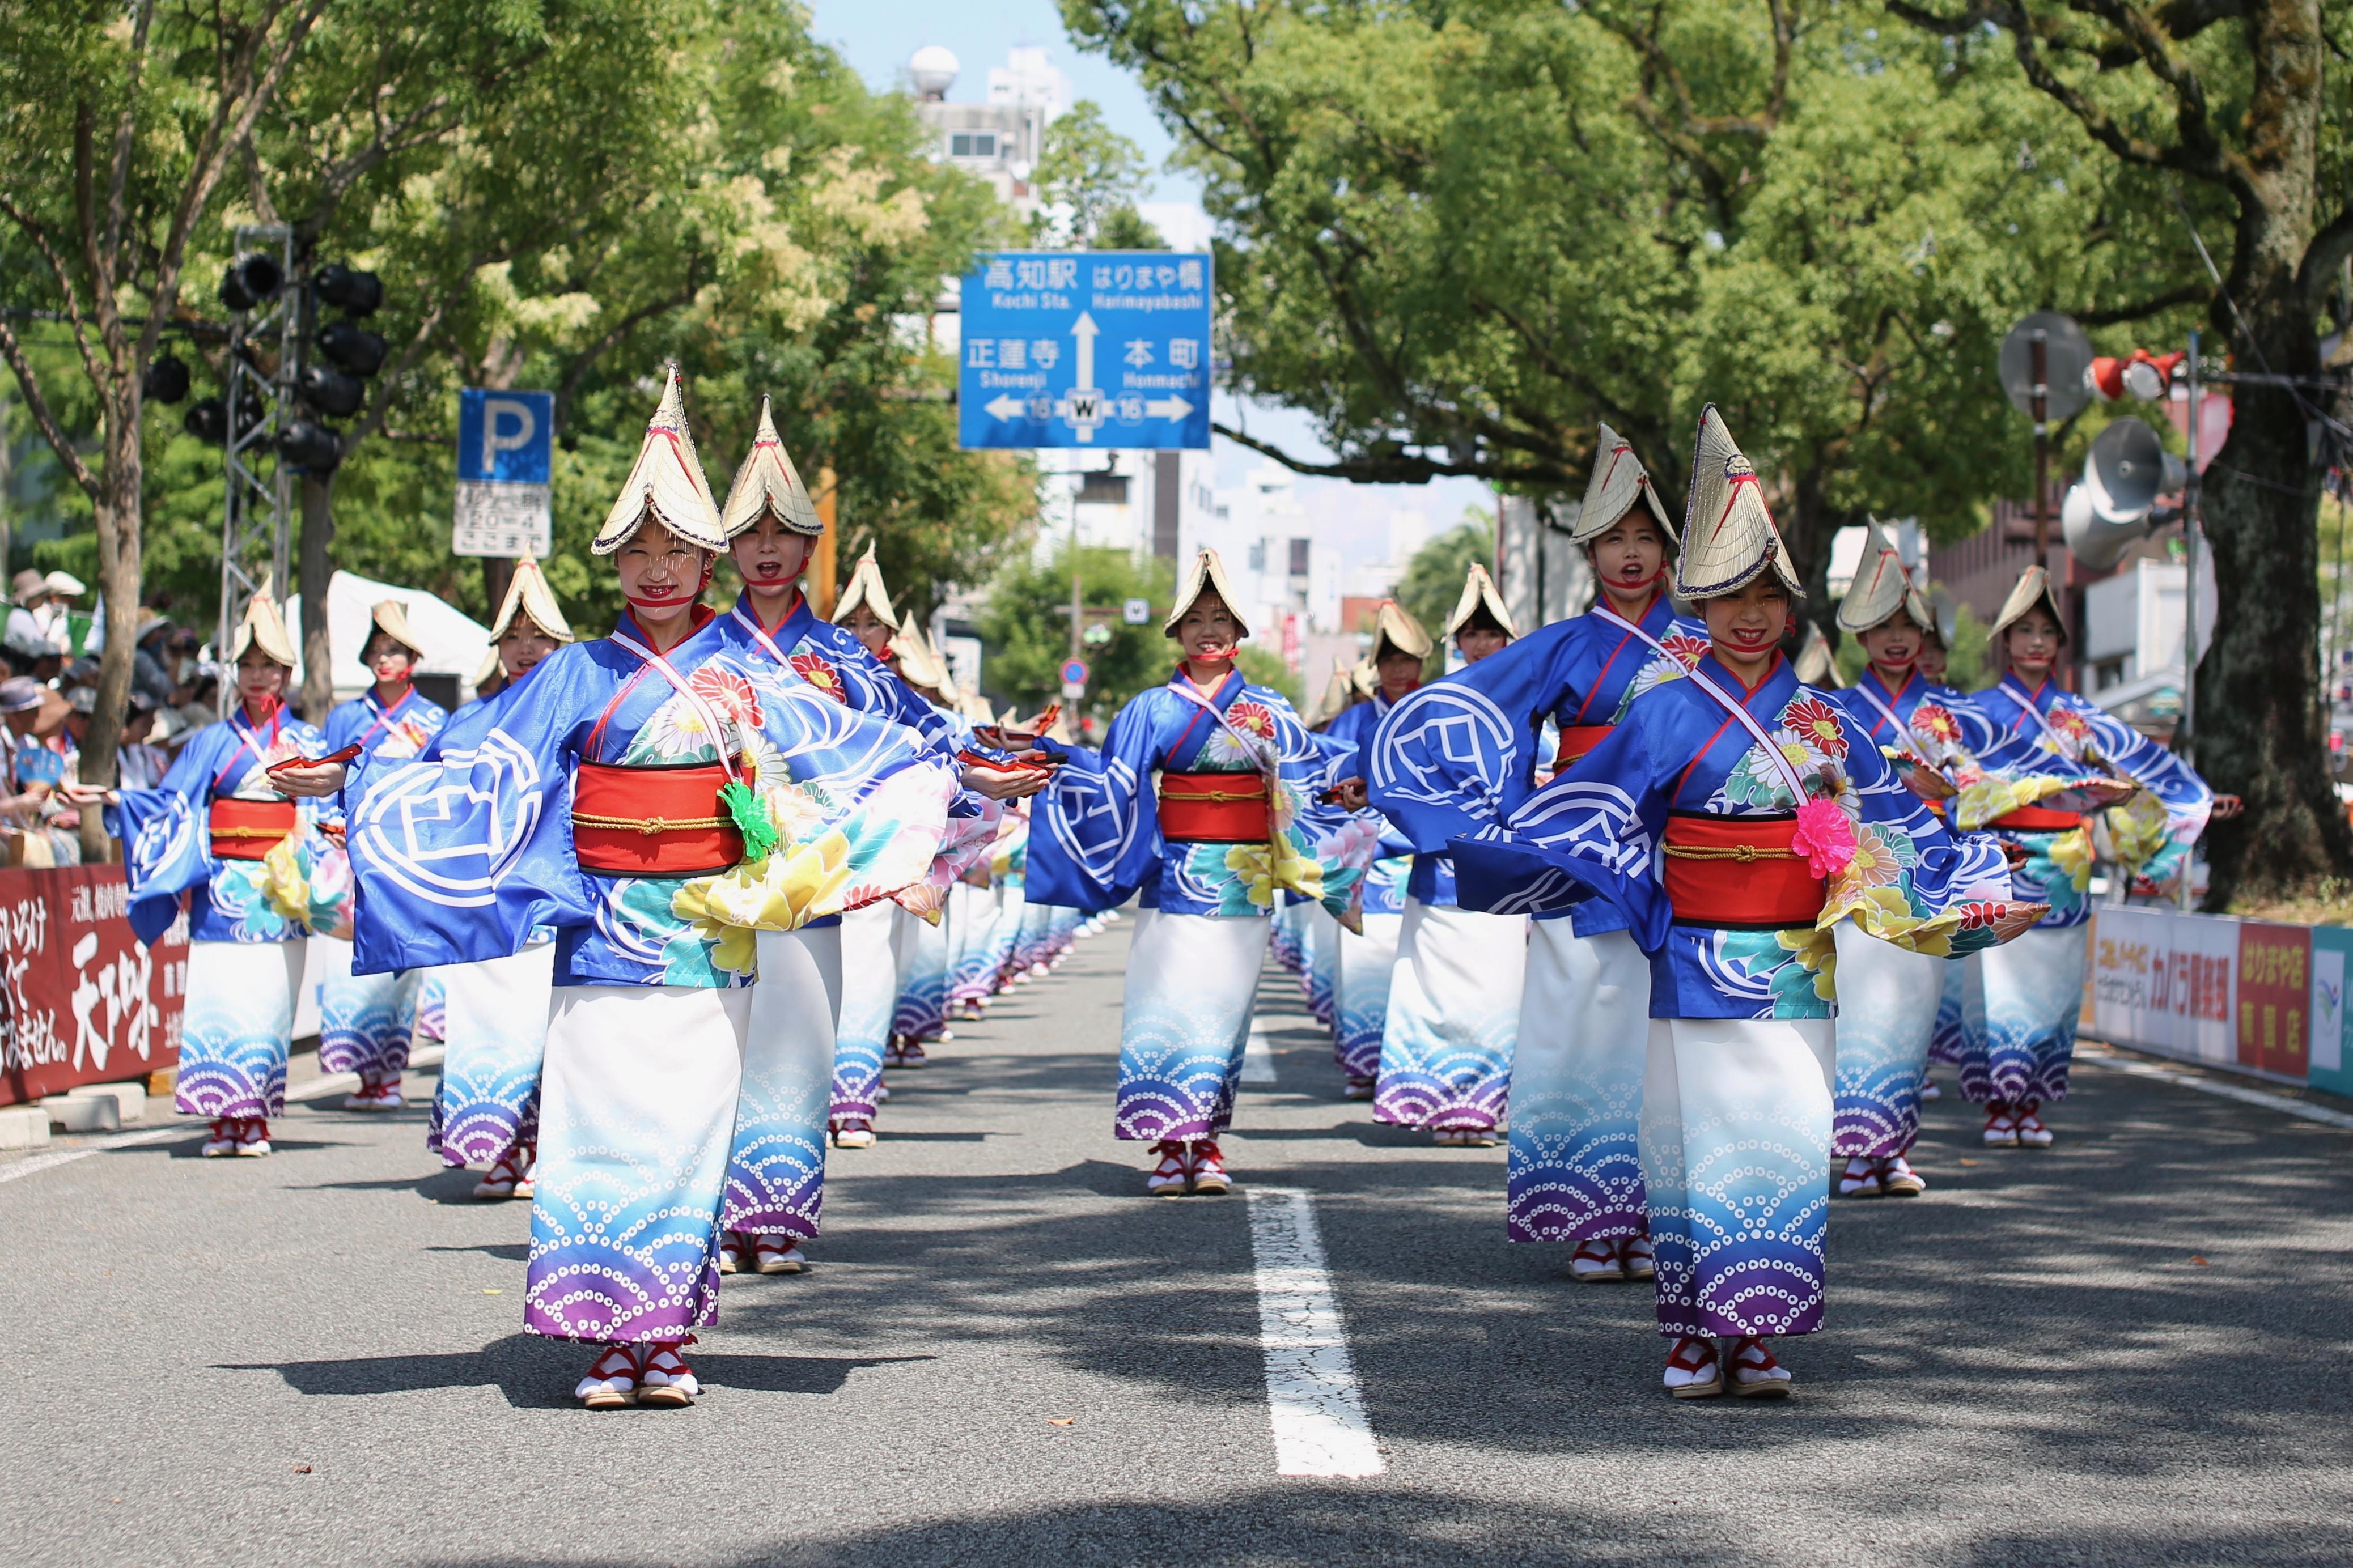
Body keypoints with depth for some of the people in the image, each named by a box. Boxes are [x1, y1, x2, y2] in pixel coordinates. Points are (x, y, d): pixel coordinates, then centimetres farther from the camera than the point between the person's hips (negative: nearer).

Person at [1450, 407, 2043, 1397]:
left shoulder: (1823, 722, 10)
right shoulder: (1668, 715, 0)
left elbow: (1892, 825, 15)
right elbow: (1576, 812, -1)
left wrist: (1979, 900, 10)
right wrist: (1463, 859, -9)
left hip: (1798, 975, 3)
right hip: (1701, 971, -3)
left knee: (1786, 1142, 1)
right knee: (1700, 1138, -3)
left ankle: (1755, 1336, 9)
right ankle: (1695, 1336, 5)